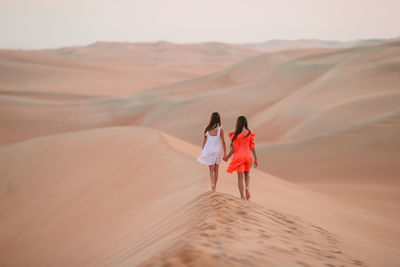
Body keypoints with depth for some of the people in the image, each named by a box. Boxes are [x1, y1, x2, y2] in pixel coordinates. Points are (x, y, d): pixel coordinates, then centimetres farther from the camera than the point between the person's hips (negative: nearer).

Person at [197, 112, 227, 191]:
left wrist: (203, 152, 12)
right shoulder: (220, 129, -10)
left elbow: (204, 141, 0)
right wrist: (225, 153, 1)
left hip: (208, 150, 1)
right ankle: (215, 187, 20)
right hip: (217, 150, -1)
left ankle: (212, 184, -17)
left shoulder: (206, 129, -6)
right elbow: (223, 142, -7)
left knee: (211, 169, 8)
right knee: (216, 169, 15)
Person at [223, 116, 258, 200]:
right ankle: (247, 188, -2)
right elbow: (252, 147, -1)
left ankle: (242, 196, 0)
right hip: (247, 155, 3)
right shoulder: (249, 133, -3)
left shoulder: (236, 134, -11)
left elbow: (234, 148, -9)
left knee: (240, 177, 3)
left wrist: (227, 157, 6)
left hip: (239, 156, -3)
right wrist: (256, 159, 5)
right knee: (247, 173, 24)